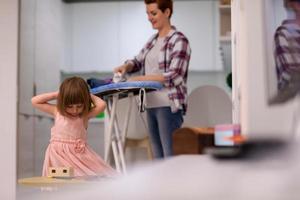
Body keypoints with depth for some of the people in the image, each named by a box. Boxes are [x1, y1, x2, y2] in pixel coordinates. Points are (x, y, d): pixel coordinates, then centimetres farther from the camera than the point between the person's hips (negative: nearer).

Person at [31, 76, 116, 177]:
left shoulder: (85, 115, -1)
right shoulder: (57, 112, 5)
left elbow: (102, 105, -17)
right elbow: (34, 101, 7)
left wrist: (90, 96, 0)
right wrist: (56, 94, 3)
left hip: (80, 154, 0)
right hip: (59, 154, 0)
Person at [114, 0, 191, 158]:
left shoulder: (179, 40, -8)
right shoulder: (153, 39, 15)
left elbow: (174, 76, -16)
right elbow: (138, 61, 24)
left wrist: (140, 79, -18)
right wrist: (126, 66, 1)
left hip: (169, 105, -8)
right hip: (152, 105, 8)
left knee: (170, 155, -6)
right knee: (158, 154, 12)